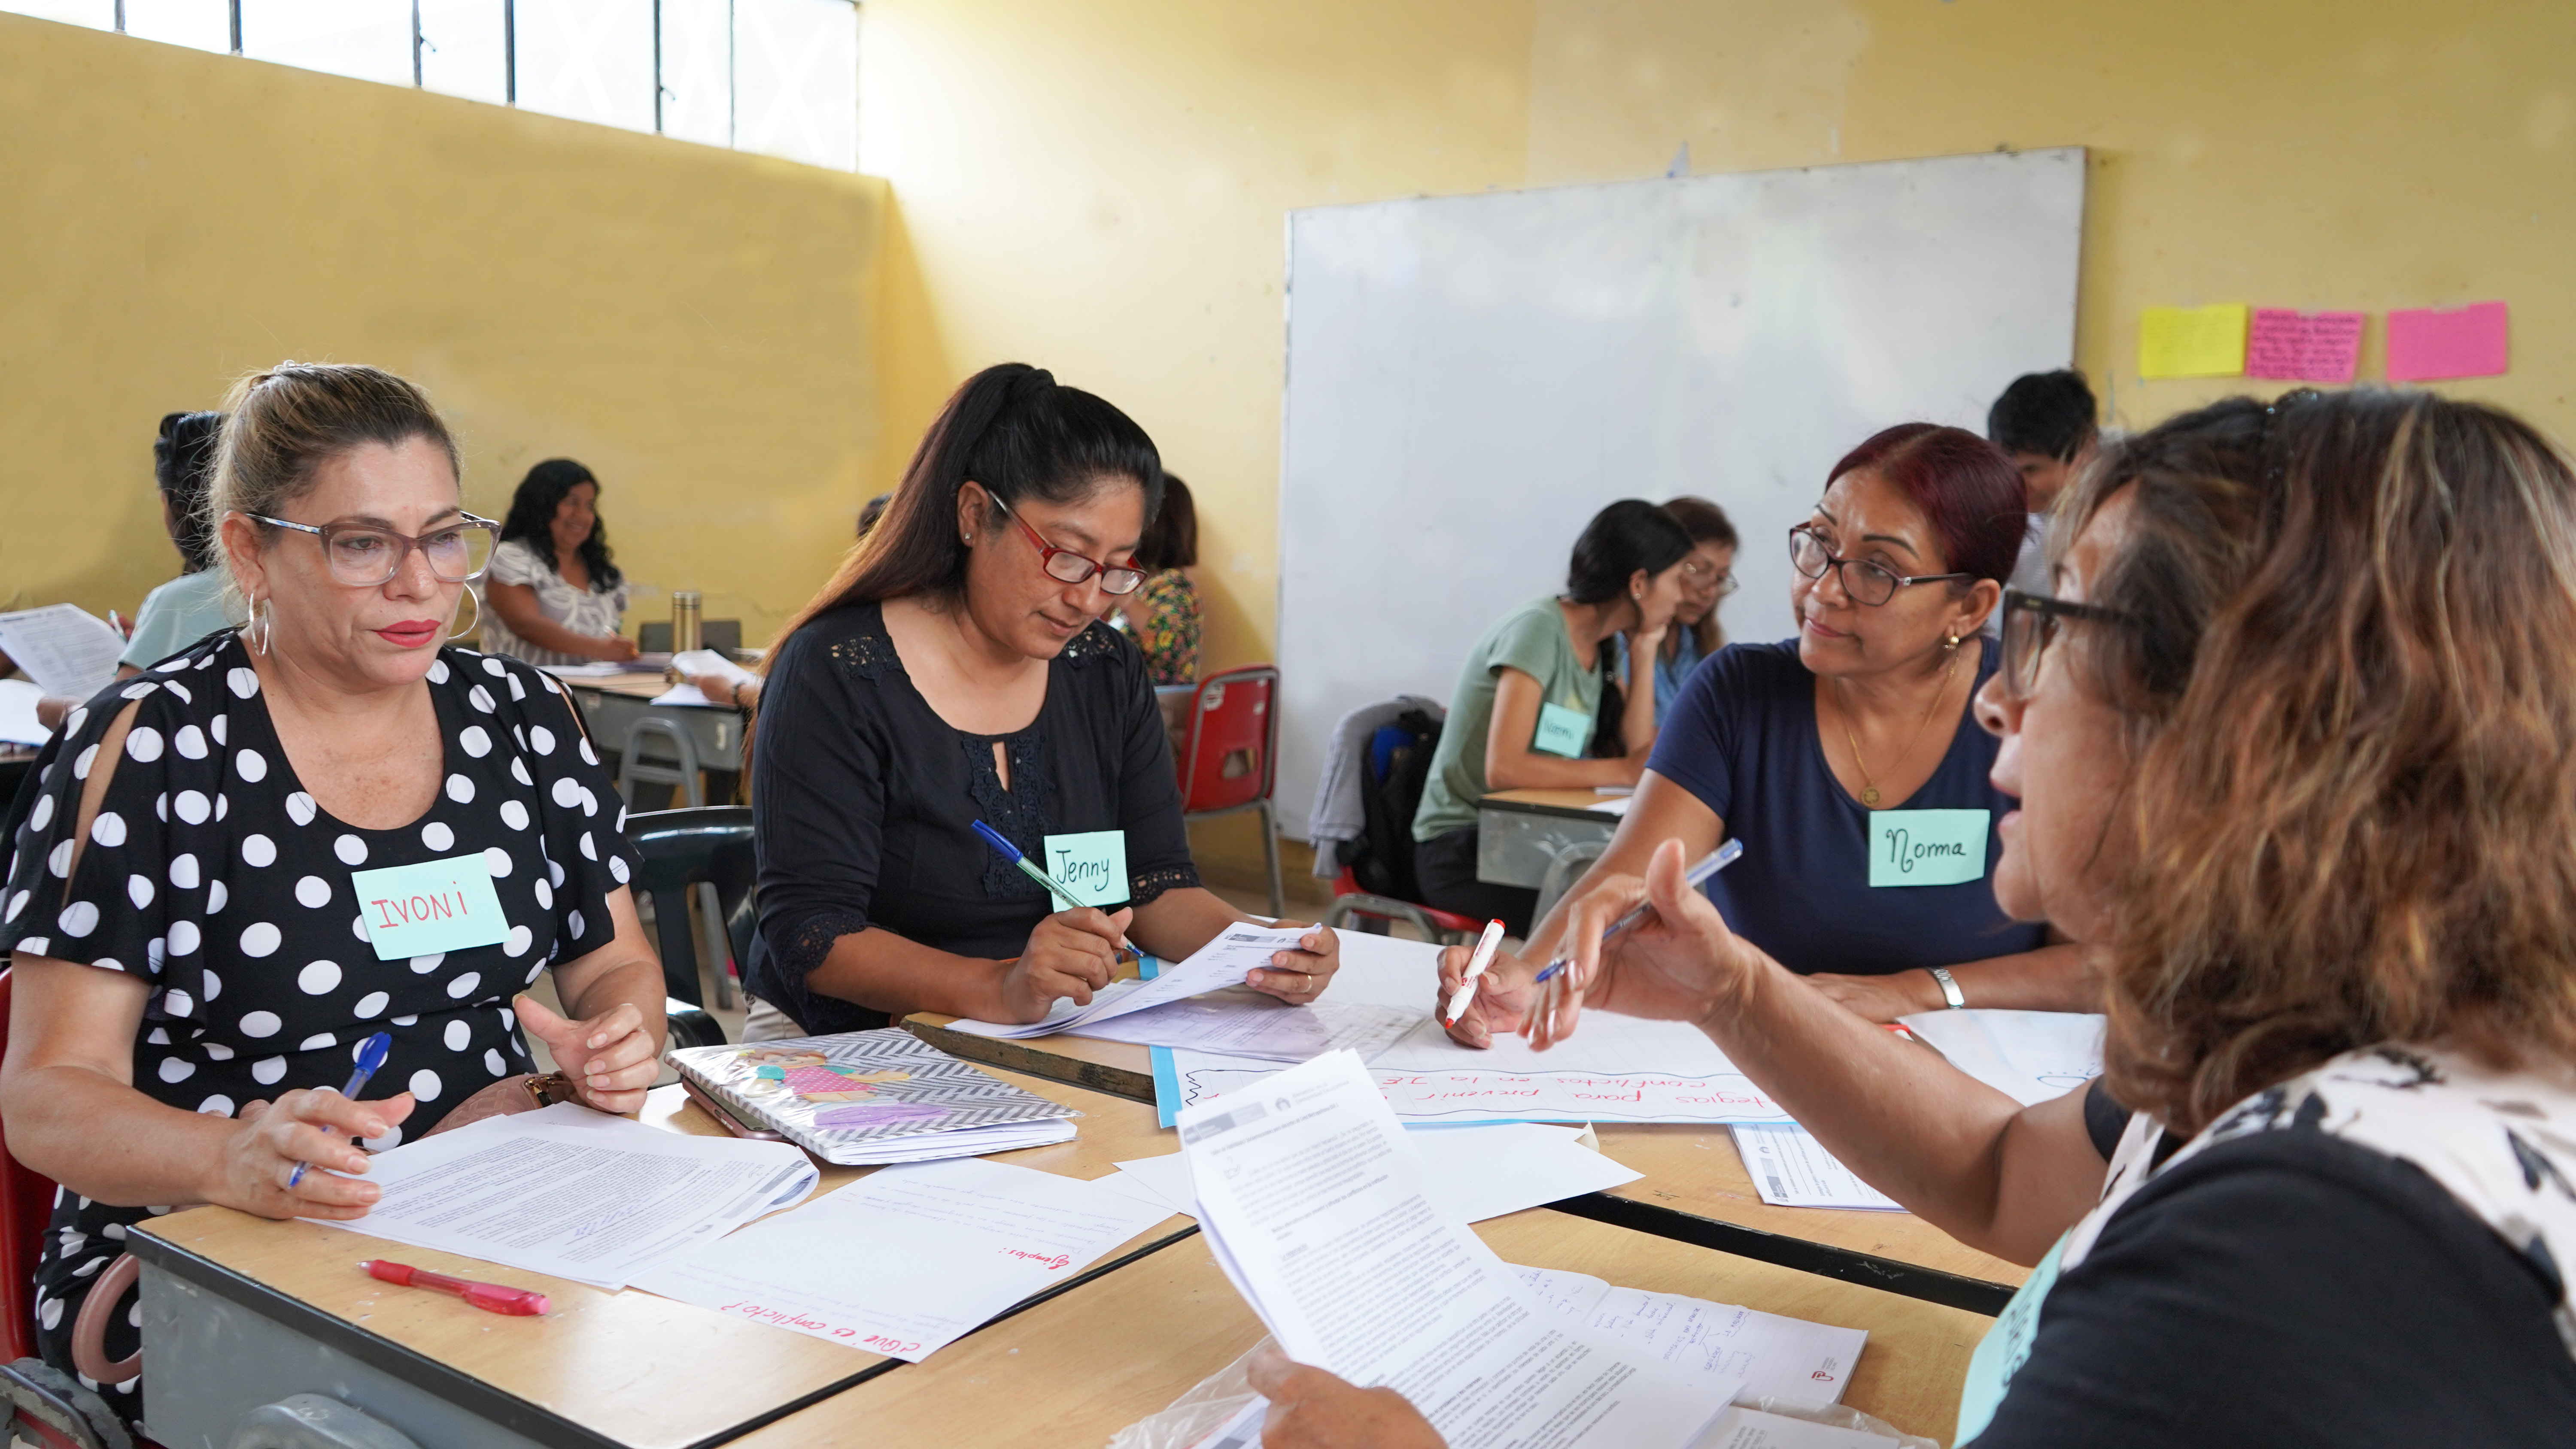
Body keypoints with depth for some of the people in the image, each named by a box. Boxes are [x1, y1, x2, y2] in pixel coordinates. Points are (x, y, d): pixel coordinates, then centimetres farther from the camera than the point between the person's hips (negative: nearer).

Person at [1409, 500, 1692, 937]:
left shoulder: (1601, 648, 9)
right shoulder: (1539, 628, -16)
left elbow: (1637, 751, 0)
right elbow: (1504, 768, -25)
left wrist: (1644, 653, 0)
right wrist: (1624, 770, -21)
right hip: (1460, 847, -7)